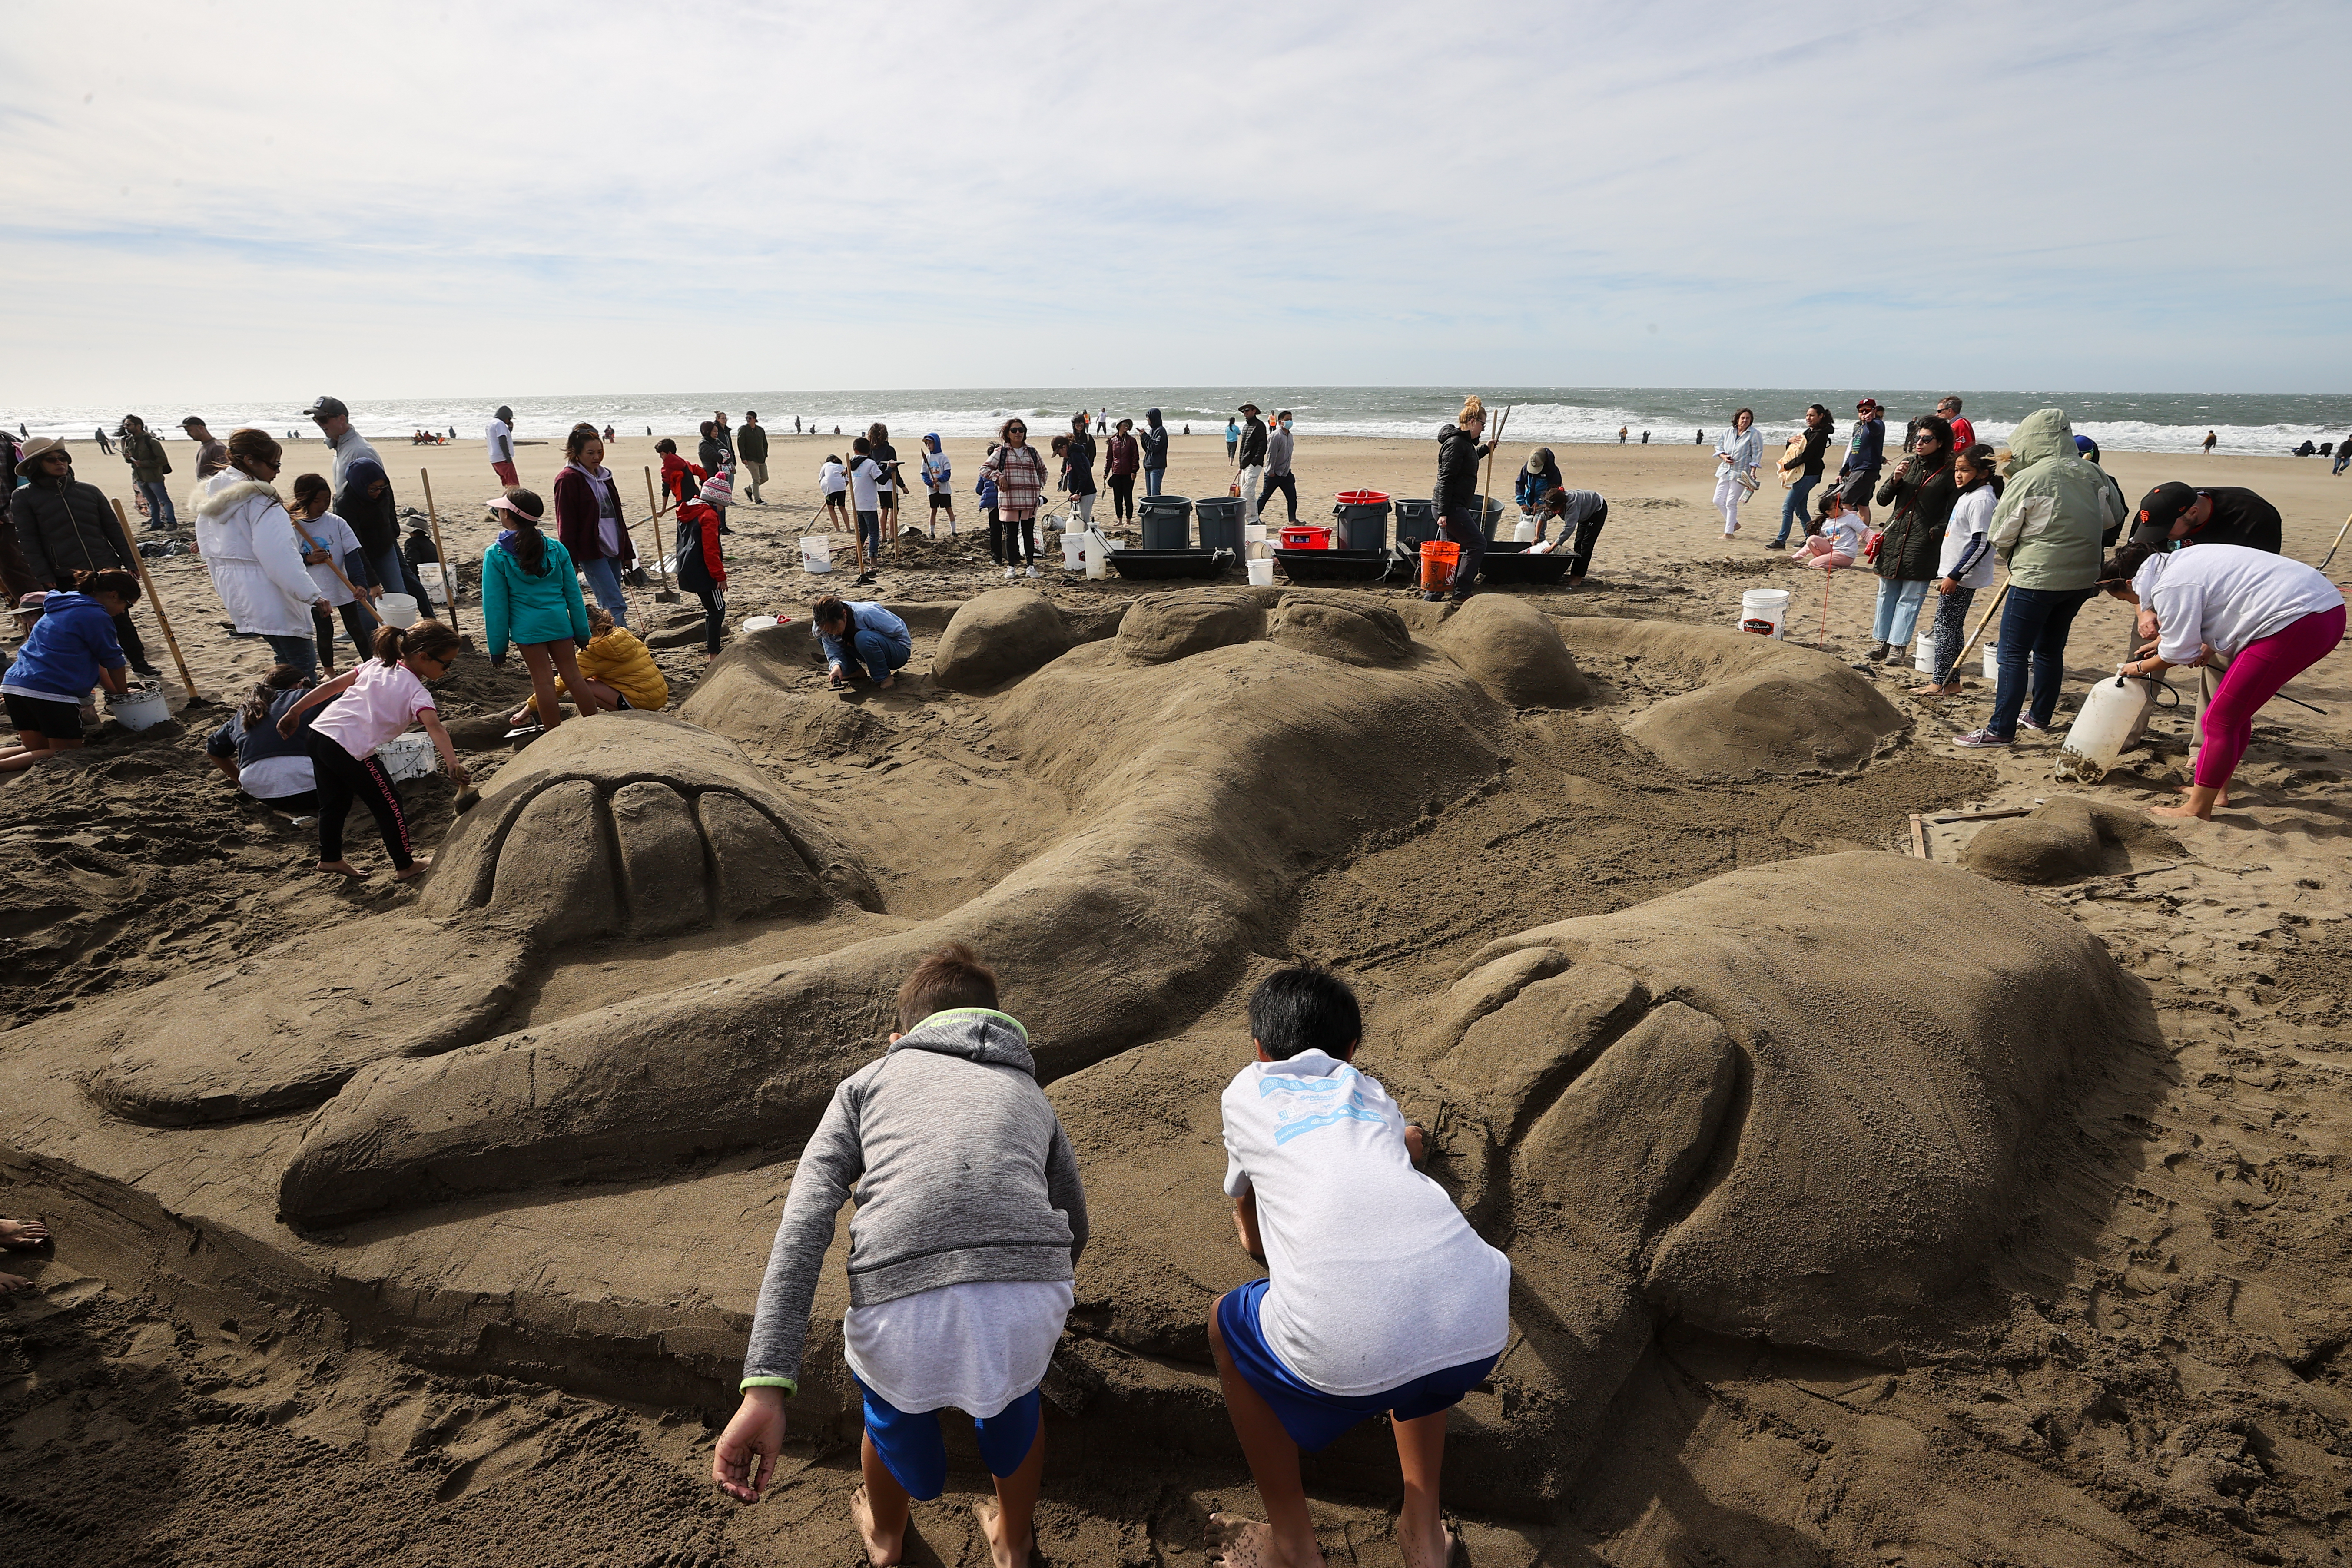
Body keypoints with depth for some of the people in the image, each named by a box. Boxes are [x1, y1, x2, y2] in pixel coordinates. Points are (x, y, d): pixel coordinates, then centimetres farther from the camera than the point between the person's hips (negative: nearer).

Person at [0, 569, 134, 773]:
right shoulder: (97, 617, -8)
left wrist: (116, 690, 25)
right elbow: (113, 662, 1)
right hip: (51, 692, -9)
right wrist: (123, 693, 17)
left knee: (36, 750, 20)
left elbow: (93, 660, 25)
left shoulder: (60, 609, 22)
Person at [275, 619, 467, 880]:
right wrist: (452, 764, -37)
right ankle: (405, 867, 16)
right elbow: (434, 727, -25)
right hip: (350, 749, -8)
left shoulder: (376, 665, 13)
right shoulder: (416, 693, -9)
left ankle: (330, 858, 38)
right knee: (389, 805, 7)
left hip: (318, 733, 8)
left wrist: (295, 712, 23)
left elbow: (331, 686, 15)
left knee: (335, 801, 25)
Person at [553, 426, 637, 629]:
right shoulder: (568, 480, -7)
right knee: (616, 605, -16)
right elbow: (566, 524, -10)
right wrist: (570, 560, -14)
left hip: (613, 551, 8)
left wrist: (627, 552, 20)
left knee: (607, 606, 10)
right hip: (591, 552, -8)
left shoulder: (604, 476, 16)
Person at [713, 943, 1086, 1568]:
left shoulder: (869, 1081, 22)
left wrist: (765, 1386, -2)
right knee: (1015, 1390, 38)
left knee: (893, 1399, 37)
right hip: (1029, 1305, 1)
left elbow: (804, 1223, 5)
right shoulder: (1029, 1093, 28)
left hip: (904, 1313, 0)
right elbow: (1075, 1225, 39)